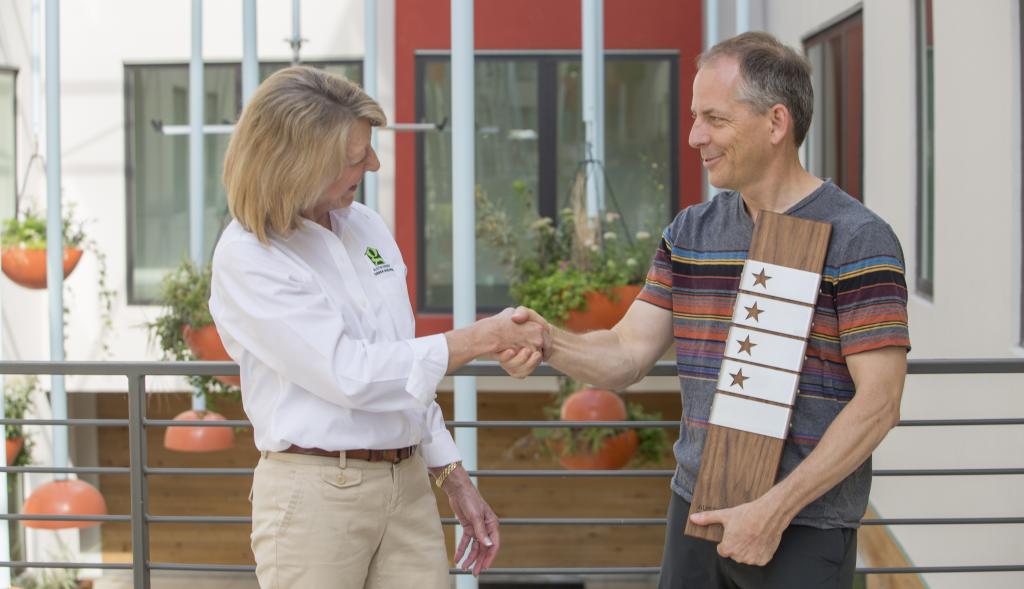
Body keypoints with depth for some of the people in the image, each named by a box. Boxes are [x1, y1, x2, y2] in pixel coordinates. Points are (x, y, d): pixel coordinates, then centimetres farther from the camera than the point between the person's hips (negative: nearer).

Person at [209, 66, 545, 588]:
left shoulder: (366, 226, 8)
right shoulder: (246, 258, -10)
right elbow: (350, 376, -17)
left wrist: (456, 482, 13)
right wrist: (485, 339, -13)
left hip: (409, 486, 5)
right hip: (317, 493, -5)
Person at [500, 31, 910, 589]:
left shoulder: (857, 240, -10)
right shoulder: (690, 233, 9)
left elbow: (877, 402, -15)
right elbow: (627, 355, 5)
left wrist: (775, 510, -18)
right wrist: (548, 341, -15)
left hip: (805, 526, -5)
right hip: (695, 510, 5)